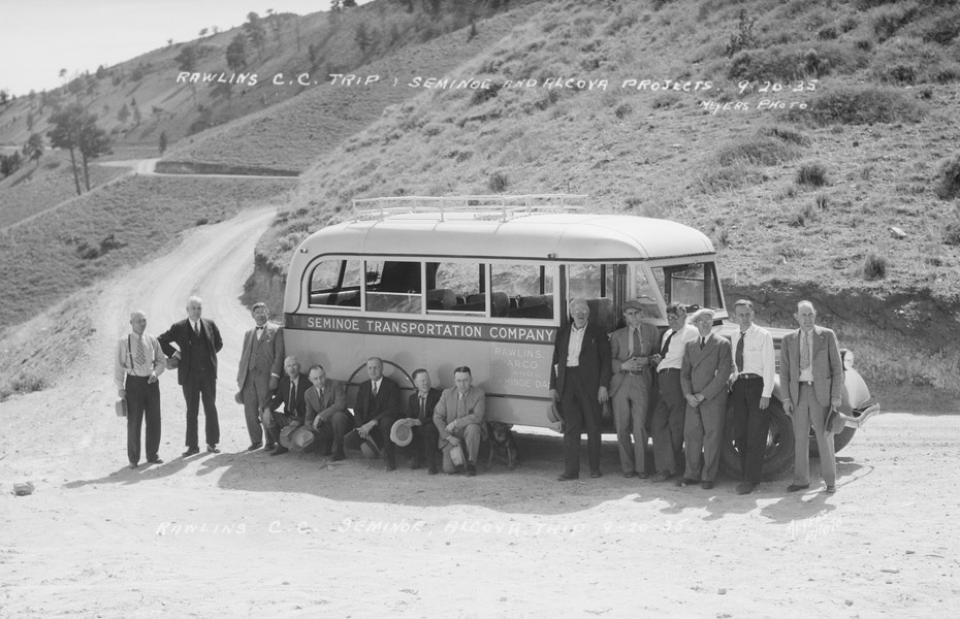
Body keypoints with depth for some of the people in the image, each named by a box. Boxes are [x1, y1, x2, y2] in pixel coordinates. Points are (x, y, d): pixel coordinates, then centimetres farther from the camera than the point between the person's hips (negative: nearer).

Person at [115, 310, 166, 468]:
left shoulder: (152, 340, 4)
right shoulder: (124, 342, -4)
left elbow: (161, 361, 12)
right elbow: (119, 365, -3)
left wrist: (156, 372, -8)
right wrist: (120, 387, -8)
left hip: (151, 382, 3)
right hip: (134, 382, -3)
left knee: (154, 420, 6)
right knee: (134, 422, -1)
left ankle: (152, 455, 19)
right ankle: (133, 459, 9)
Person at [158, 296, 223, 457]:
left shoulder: (210, 325, 5)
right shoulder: (178, 328, -2)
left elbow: (218, 343, 19)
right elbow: (160, 341, 6)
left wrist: (208, 355, 9)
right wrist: (173, 353, -1)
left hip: (208, 373, 2)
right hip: (190, 375, -2)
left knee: (211, 409, 5)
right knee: (191, 411, 3)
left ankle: (211, 443, 13)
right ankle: (192, 446, 8)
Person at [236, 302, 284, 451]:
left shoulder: (276, 331, 4)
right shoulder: (248, 334, 20)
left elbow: (279, 355, -3)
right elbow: (243, 356, 19)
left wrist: (274, 376, -12)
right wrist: (240, 377, 10)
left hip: (265, 376, -5)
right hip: (249, 376, 5)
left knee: (266, 410, -4)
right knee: (250, 411, 4)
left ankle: (270, 442, 6)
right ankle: (256, 440, 16)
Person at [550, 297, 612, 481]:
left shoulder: (597, 333, 3)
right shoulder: (563, 332, 13)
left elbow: (605, 360, -1)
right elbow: (556, 360, 13)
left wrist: (603, 385, -9)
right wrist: (553, 386, 7)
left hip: (589, 383, -2)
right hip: (567, 383, 2)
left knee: (593, 427, 3)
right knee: (570, 427, 0)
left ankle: (595, 467, 13)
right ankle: (571, 470, 0)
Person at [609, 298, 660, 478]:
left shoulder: (651, 331, 10)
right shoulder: (617, 335, 10)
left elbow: (657, 355, 16)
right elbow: (610, 360, 6)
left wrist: (647, 361, -5)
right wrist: (623, 365, -12)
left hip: (641, 382, -1)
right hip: (621, 382, 1)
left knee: (640, 426, -8)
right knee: (622, 427, 2)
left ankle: (641, 468, 2)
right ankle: (627, 467, 13)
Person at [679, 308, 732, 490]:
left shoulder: (722, 344, -1)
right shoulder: (690, 345, 15)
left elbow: (723, 375, -8)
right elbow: (684, 373, 13)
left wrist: (703, 395, -11)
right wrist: (688, 395, -5)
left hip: (713, 399, -4)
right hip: (692, 399, 4)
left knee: (712, 437, -2)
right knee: (691, 435, 3)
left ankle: (708, 477, 4)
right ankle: (691, 474, 11)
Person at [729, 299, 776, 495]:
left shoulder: (763, 335, -6)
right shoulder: (735, 337, 13)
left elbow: (769, 366, -8)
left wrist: (766, 394, -14)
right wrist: (733, 384, 6)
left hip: (757, 385, -6)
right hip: (739, 386, 6)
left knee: (756, 436, -5)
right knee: (740, 435, 7)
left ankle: (751, 480, -3)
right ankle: (747, 476, 16)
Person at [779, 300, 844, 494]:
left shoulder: (827, 336, 0)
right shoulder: (789, 340, 7)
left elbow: (837, 367, -1)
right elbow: (784, 370, 7)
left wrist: (837, 396, -7)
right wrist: (786, 398, 0)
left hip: (821, 391, -3)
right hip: (798, 392, 3)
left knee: (824, 437, -2)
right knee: (799, 437, 6)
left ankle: (830, 480, 5)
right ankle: (801, 480, 13)